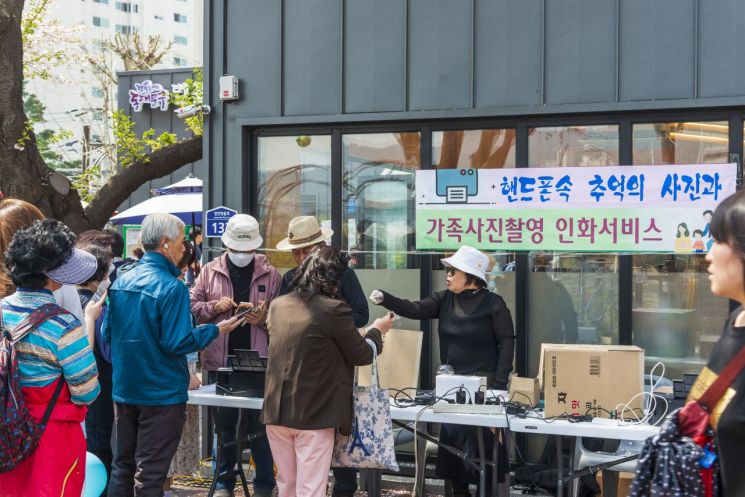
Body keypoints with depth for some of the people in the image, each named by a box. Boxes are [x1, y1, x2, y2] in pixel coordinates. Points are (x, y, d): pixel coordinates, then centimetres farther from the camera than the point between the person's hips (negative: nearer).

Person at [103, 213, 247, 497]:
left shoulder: (121, 279, 2)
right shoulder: (171, 287, -19)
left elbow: (107, 334, 8)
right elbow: (177, 343, -21)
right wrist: (216, 330, -8)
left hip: (123, 389, 7)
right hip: (161, 393, -6)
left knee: (122, 465, 17)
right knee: (150, 473, 3)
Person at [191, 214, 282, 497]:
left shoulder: (270, 274, 2)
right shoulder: (210, 271, 5)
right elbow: (192, 306, 5)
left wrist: (264, 317, -16)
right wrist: (215, 306, -13)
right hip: (221, 360, 1)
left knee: (261, 425, 7)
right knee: (223, 424, 11)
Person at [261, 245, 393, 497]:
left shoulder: (277, 306, 5)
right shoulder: (335, 309, -14)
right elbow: (361, 355, -3)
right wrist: (377, 331, 17)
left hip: (276, 412, 6)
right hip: (314, 415, -6)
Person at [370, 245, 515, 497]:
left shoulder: (493, 304, -9)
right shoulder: (444, 299, 6)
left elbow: (506, 342, -8)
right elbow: (416, 310, -7)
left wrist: (498, 384, -14)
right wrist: (385, 299, -23)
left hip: (483, 385, -5)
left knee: (484, 443, -2)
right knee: (452, 440, 8)